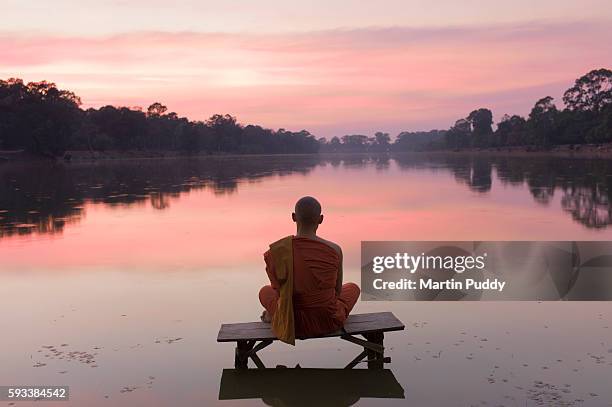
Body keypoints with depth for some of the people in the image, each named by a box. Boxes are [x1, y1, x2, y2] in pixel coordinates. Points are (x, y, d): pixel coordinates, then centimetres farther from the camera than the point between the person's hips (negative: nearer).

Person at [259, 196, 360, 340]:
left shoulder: (275, 250, -15)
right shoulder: (334, 250, -17)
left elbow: (278, 288, 1)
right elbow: (337, 290, -1)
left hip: (290, 324, 1)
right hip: (327, 322, -1)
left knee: (265, 291, 33)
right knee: (353, 288, 35)